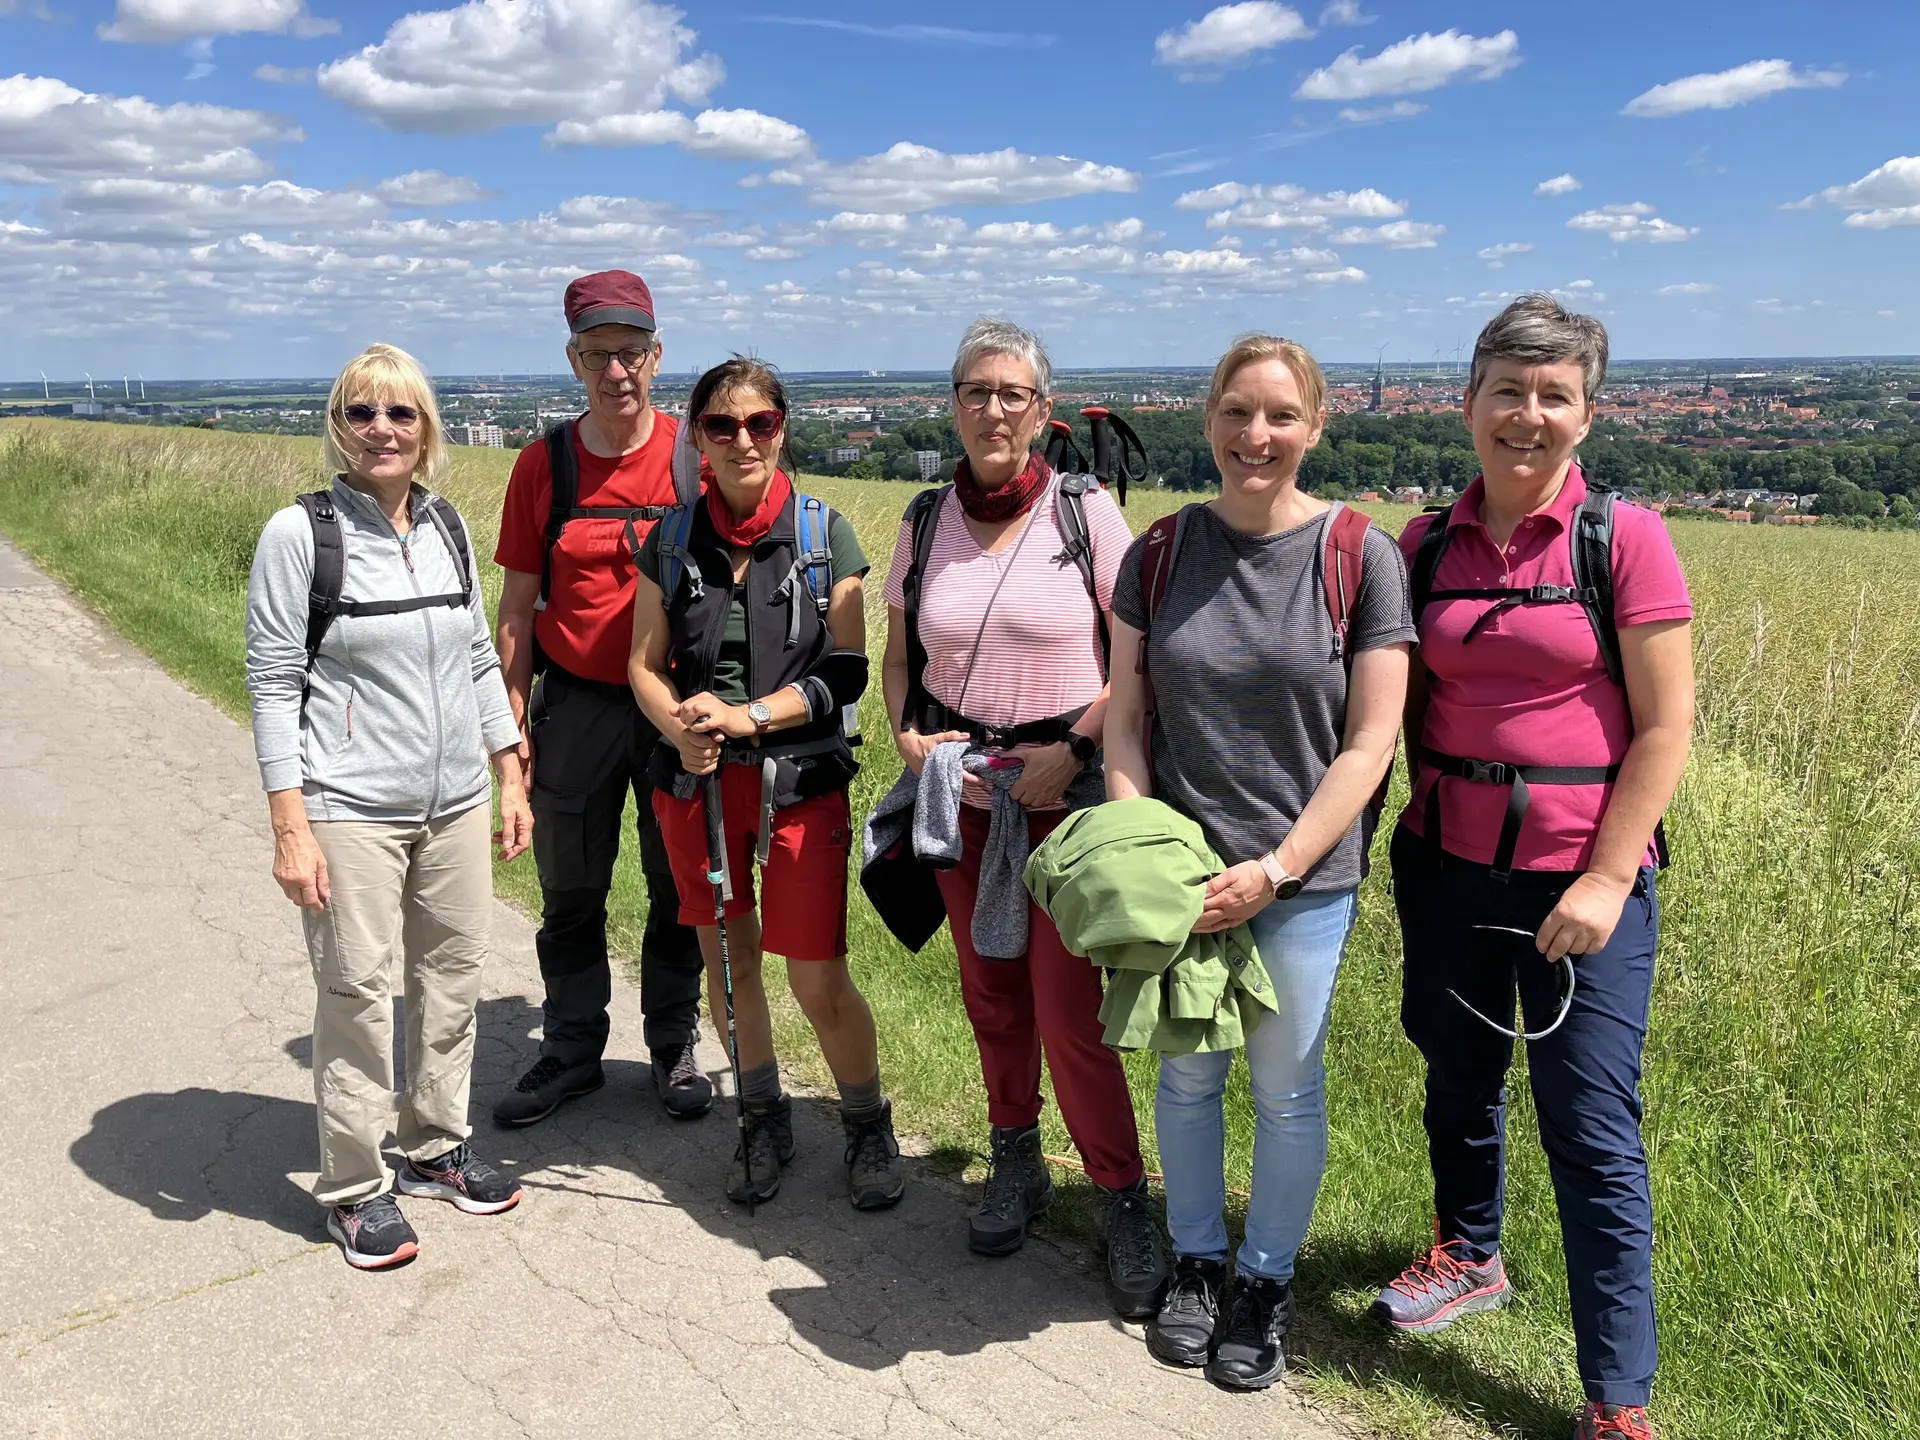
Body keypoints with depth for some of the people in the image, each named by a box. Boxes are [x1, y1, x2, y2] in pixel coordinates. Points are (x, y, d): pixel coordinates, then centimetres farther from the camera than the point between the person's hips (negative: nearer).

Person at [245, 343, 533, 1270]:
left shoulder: (446, 526, 7)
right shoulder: (300, 534, -8)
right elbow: (273, 683, -9)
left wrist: (512, 777, 12)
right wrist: (290, 827, -13)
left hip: (455, 802, 5)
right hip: (351, 810, -5)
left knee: (452, 979, 12)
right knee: (358, 997, 0)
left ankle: (436, 1148, 31)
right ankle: (354, 1188, 17)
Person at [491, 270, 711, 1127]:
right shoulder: (544, 464, 0)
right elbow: (518, 605, 4)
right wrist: (511, 719, 1)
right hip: (574, 705, 1)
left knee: (679, 888, 11)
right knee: (570, 892, 11)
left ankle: (674, 1049, 28)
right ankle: (571, 1051, 29)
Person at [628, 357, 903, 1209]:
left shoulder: (825, 536, -3)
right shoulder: (672, 540, 4)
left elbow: (845, 671, -7)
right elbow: (645, 665, 6)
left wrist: (747, 715, -18)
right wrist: (679, 727, -15)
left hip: (800, 780, -3)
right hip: (695, 782, 3)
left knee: (819, 981, -1)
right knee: (728, 959, 13)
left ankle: (869, 1128, 23)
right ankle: (765, 1120, 34)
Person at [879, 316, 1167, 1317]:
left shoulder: (1085, 511, -6)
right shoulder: (925, 521, 5)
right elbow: (899, 654, 14)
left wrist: (1072, 750, -15)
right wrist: (907, 736, -3)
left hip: (1064, 795, -4)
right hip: (959, 795, 4)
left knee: (1068, 1008, -6)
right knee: (989, 992, 14)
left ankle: (1124, 1204, 13)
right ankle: (1016, 1167, 34)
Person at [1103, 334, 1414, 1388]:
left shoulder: (1359, 556, -9)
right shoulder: (1162, 552, 0)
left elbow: (1367, 745, -9)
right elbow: (1125, 718, 3)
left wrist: (1273, 872, -15)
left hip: (1302, 878, -2)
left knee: (1286, 1089, 12)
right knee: (1186, 1075, 15)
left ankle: (1266, 1281, 34)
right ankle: (1195, 1260, 37)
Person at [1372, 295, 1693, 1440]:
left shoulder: (1624, 538, -8)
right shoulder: (1425, 547, 4)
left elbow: (1665, 727, -9)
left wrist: (1607, 879, -14)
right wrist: (1367, 832, 2)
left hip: (1582, 877, -4)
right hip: (1449, 861, 4)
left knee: (1593, 1133, 1)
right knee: (1458, 1074, 19)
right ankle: (1469, 1257, 46)